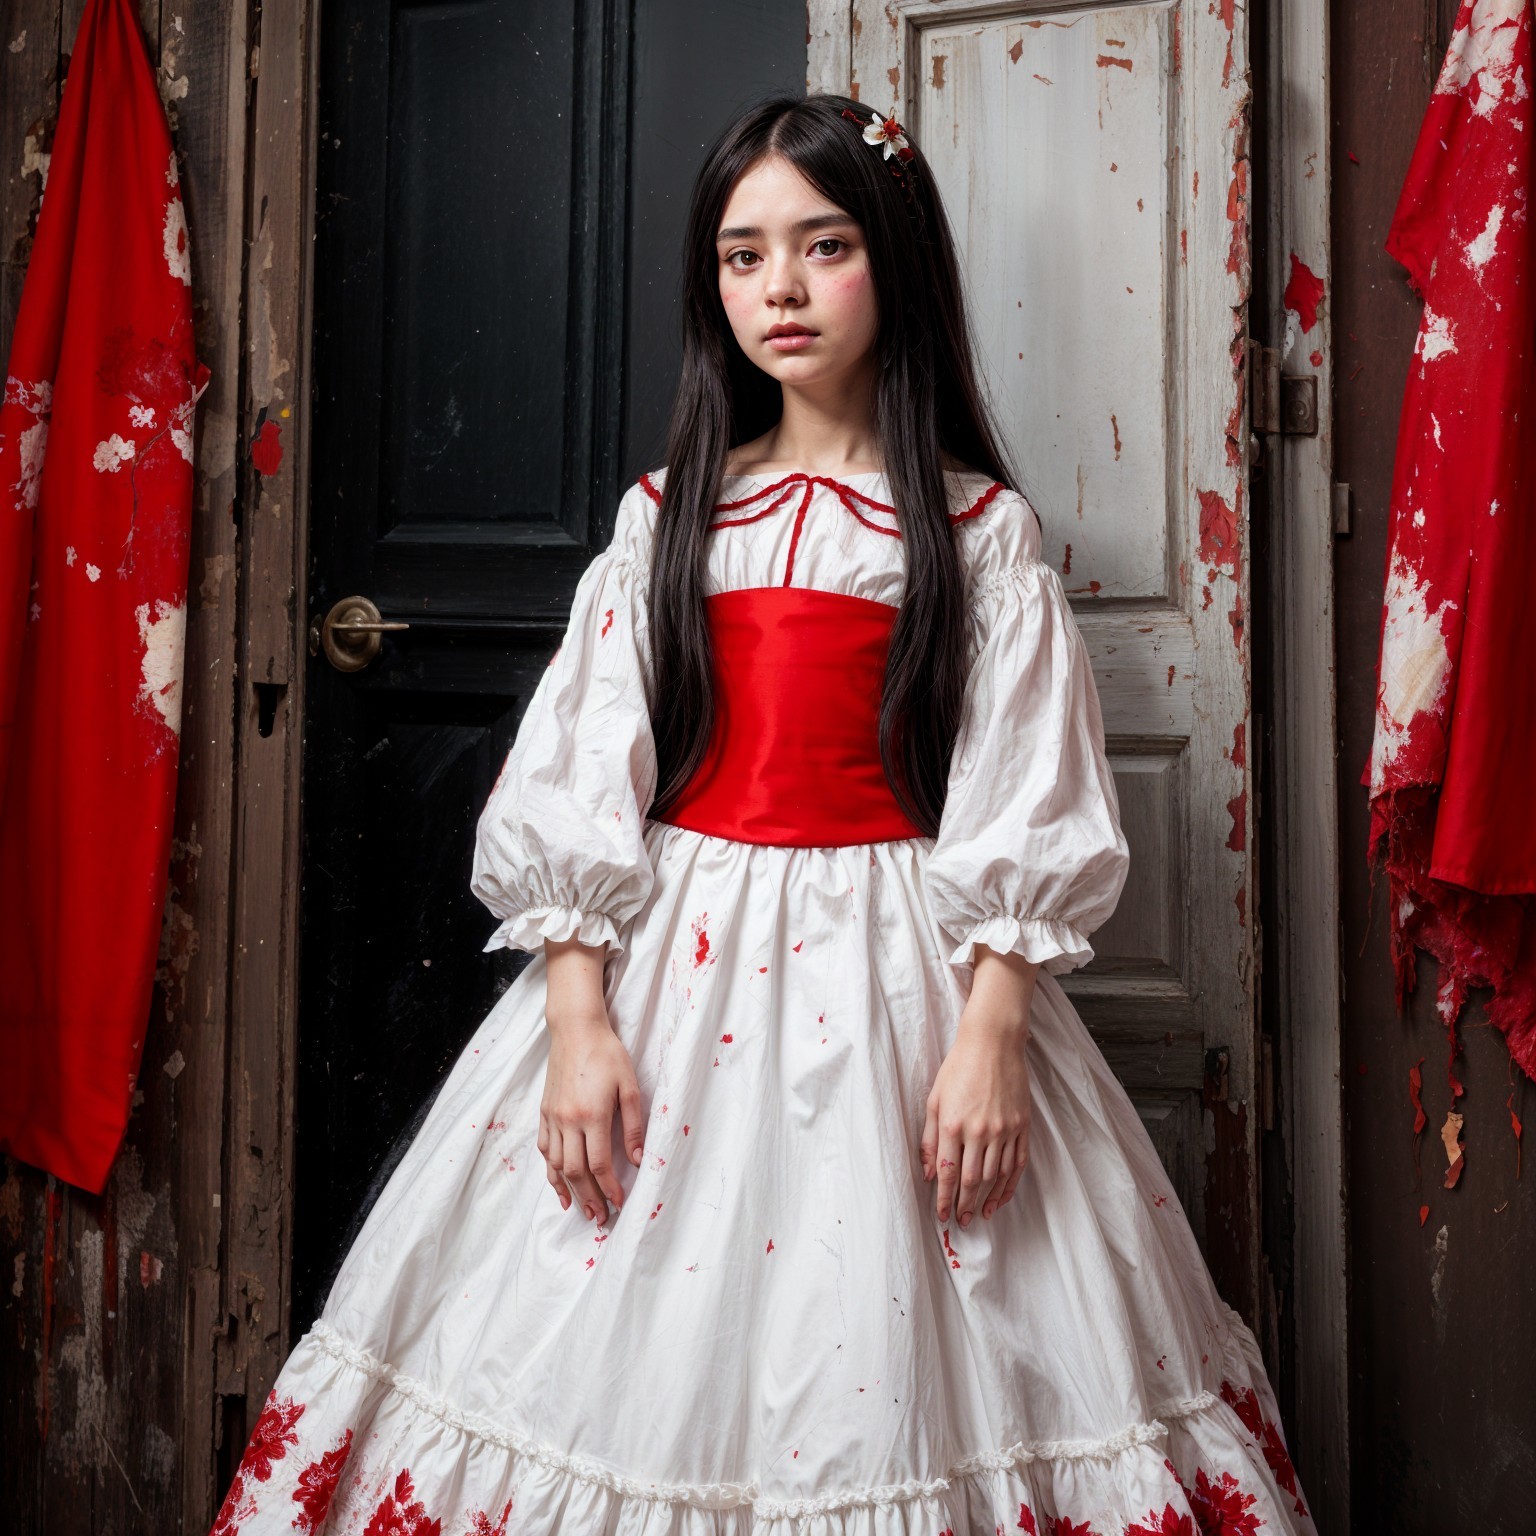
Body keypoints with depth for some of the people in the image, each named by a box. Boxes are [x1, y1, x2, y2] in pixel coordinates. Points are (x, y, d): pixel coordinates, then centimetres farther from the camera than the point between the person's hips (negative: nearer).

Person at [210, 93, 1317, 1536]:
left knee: (871, 1351, 0)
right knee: (628, 1345, 6)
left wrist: (990, 1036, -13)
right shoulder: (665, 514, 8)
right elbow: (577, 780, 2)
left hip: (893, 972, -2)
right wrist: (578, 1019, -7)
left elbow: (1024, 804, -3)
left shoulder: (978, 527, 2)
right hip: (670, 957, 2)